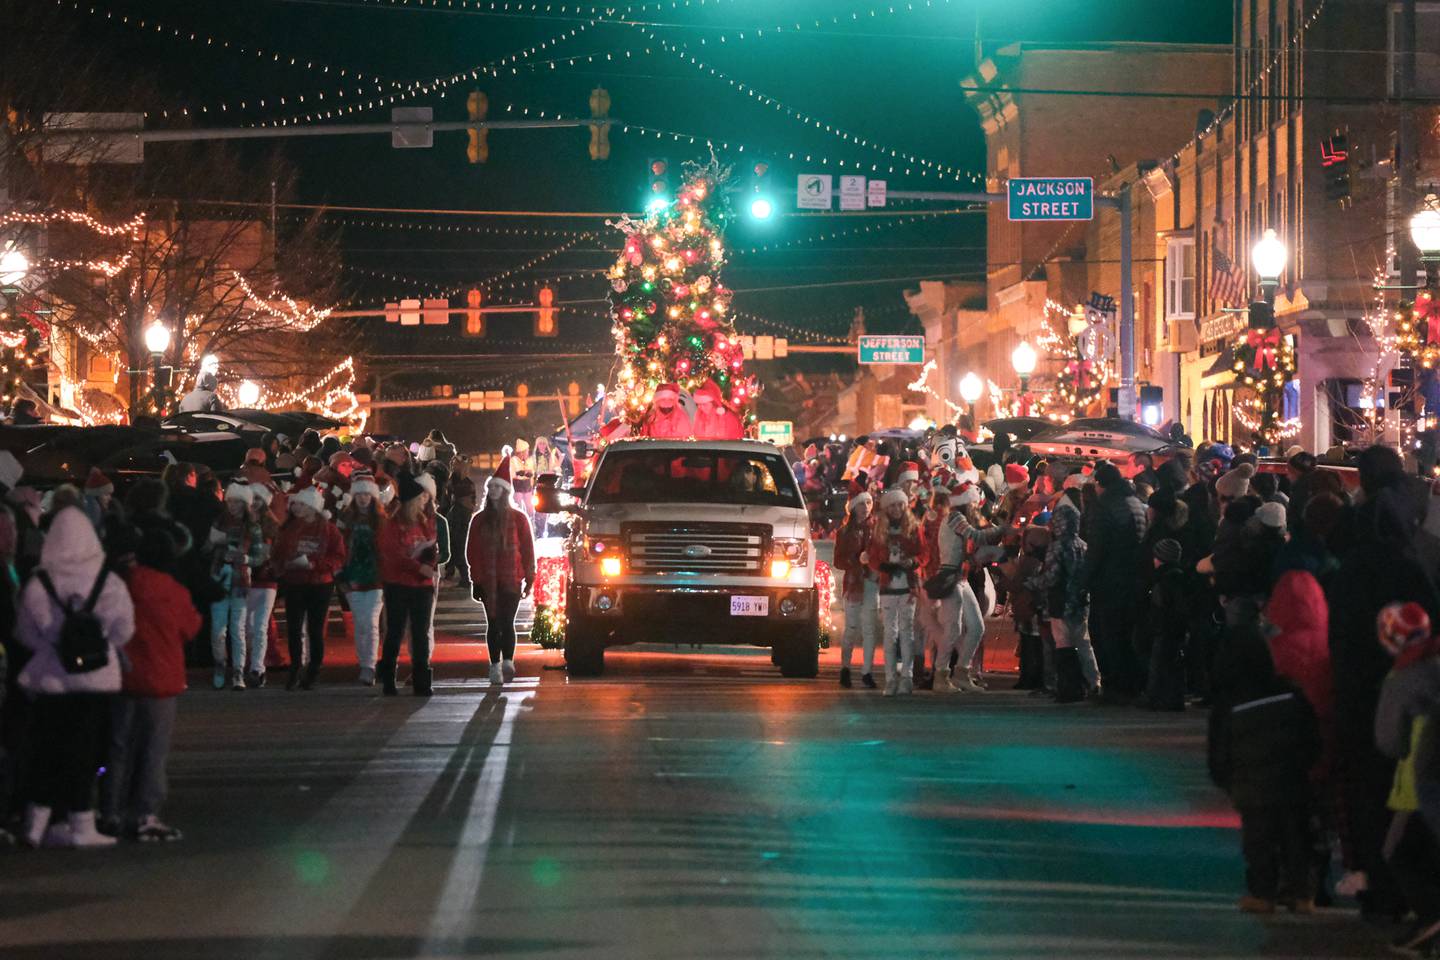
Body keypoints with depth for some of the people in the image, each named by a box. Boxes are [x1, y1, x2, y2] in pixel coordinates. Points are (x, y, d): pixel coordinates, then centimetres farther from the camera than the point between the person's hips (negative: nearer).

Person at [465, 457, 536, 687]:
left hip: (511, 579, -2)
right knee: (493, 624, 3)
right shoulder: (479, 520, 10)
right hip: (488, 580, 2)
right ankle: (496, 666, 6)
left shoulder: (518, 518, 4)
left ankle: (507, 662, -14)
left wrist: (529, 578, 0)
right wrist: (475, 579, 4)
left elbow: (527, 549, 4)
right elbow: (472, 551, 10)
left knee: (507, 622, -11)